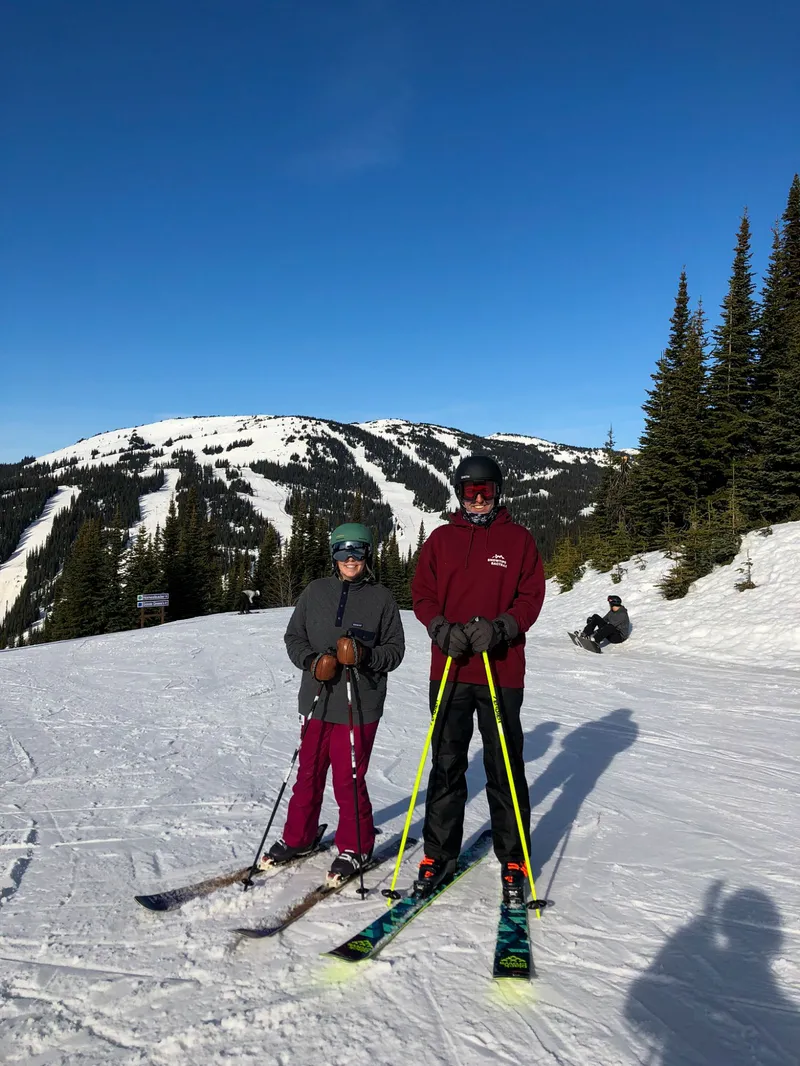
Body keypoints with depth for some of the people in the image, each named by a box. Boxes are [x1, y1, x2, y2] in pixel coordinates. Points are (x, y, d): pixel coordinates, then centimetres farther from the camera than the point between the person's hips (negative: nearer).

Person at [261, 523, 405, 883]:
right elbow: (293, 636, 9)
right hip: (317, 700, 3)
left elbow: (395, 649, 1)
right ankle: (297, 838, 35)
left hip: (359, 705, -3)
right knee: (309, 774, 16)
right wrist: (312, 661, -9)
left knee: (349, 779, 1)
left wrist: (365, 655, -17)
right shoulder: (315, 592, 5)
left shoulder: (381, 598, -2)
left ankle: (355, 847, 22)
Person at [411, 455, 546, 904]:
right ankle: (440, 853, 22)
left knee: (505, 768, 7)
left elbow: (532, 595, 1)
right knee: (446, 764, 9)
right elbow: (422, 594, 7)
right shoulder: (441, 539, 10)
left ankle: (514, 859, 22)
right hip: (449, 669, 2)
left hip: (502, 671, -1)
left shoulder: (519, 539, 5)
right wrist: (443, 629, -11)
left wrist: (500, 628, -16)